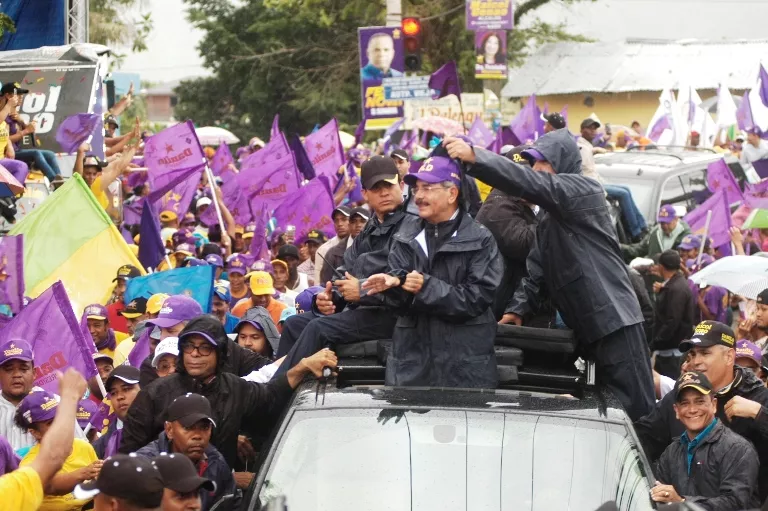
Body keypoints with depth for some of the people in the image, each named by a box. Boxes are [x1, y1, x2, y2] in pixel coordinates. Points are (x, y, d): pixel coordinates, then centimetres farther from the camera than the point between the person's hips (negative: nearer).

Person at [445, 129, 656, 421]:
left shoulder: (583, 190, -7)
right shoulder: (548, 219, 22)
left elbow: (529, 184, -22)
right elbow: (537, 269, 18)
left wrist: (474, 157, -29)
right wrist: (518, 308, 3)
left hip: (616, 323, -10)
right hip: (588, 328, 10)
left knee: (634, 408, -9)